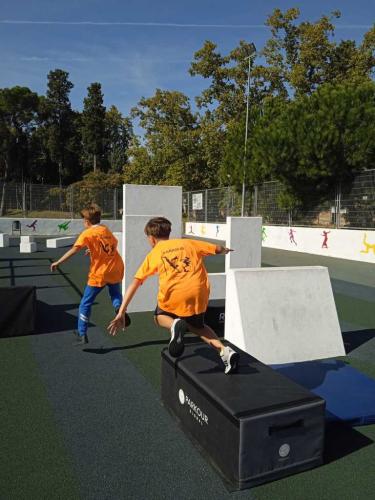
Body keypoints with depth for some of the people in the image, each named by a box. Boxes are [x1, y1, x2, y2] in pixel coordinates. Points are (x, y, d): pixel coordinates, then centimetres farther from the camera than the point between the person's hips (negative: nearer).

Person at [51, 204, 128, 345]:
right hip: (116, 270, 5)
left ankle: (82, 335, 11)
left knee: (85, 304, 10)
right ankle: (119, 307, -7)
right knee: (116, 295, 27)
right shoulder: (106, 229, 10)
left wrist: (58, 262, -16)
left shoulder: (87, 233, -7)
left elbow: (74, 250, -17)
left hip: (99, 274, -4)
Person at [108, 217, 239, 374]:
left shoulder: (153, 254, 15)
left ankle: (174, 324, -6)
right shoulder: (189, 243, 19)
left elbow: (134, 284, 9)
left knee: (159, 317, 29)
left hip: (173, 296, -3)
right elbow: (218, 249, 23)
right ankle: (224, 350, 6)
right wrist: (225, 250, 49)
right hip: (199, 294, 3)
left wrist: (121, 314, 10)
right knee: (198, 326, 31)